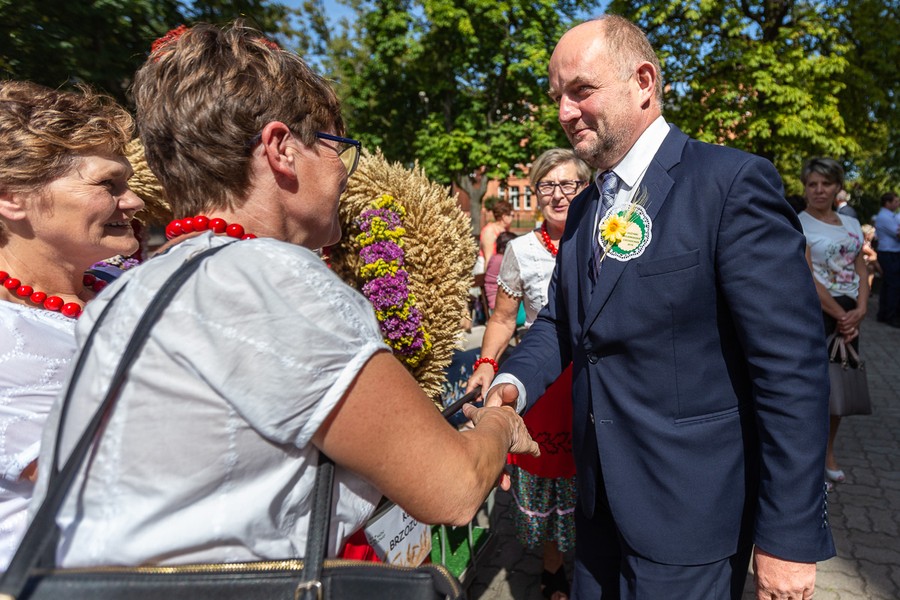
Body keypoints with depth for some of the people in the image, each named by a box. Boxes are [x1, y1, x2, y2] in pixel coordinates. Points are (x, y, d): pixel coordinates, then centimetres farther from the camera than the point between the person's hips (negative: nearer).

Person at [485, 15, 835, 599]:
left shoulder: (734, 182, -15)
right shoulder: (584, 207, 8)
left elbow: (792, 368, -18)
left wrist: (790, 535, -16)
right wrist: (513, 383, -9)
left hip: (689, 509, -6)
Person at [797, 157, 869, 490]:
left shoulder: (851, 223, 12)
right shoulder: (799, 224, -9)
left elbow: (861, 270, 11)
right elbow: (807, 278, -15)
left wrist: (859, 310, -5)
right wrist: (840, 316, -14)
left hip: (849, 316, 6)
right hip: (815, 313, -6)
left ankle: (828, 451, 31)